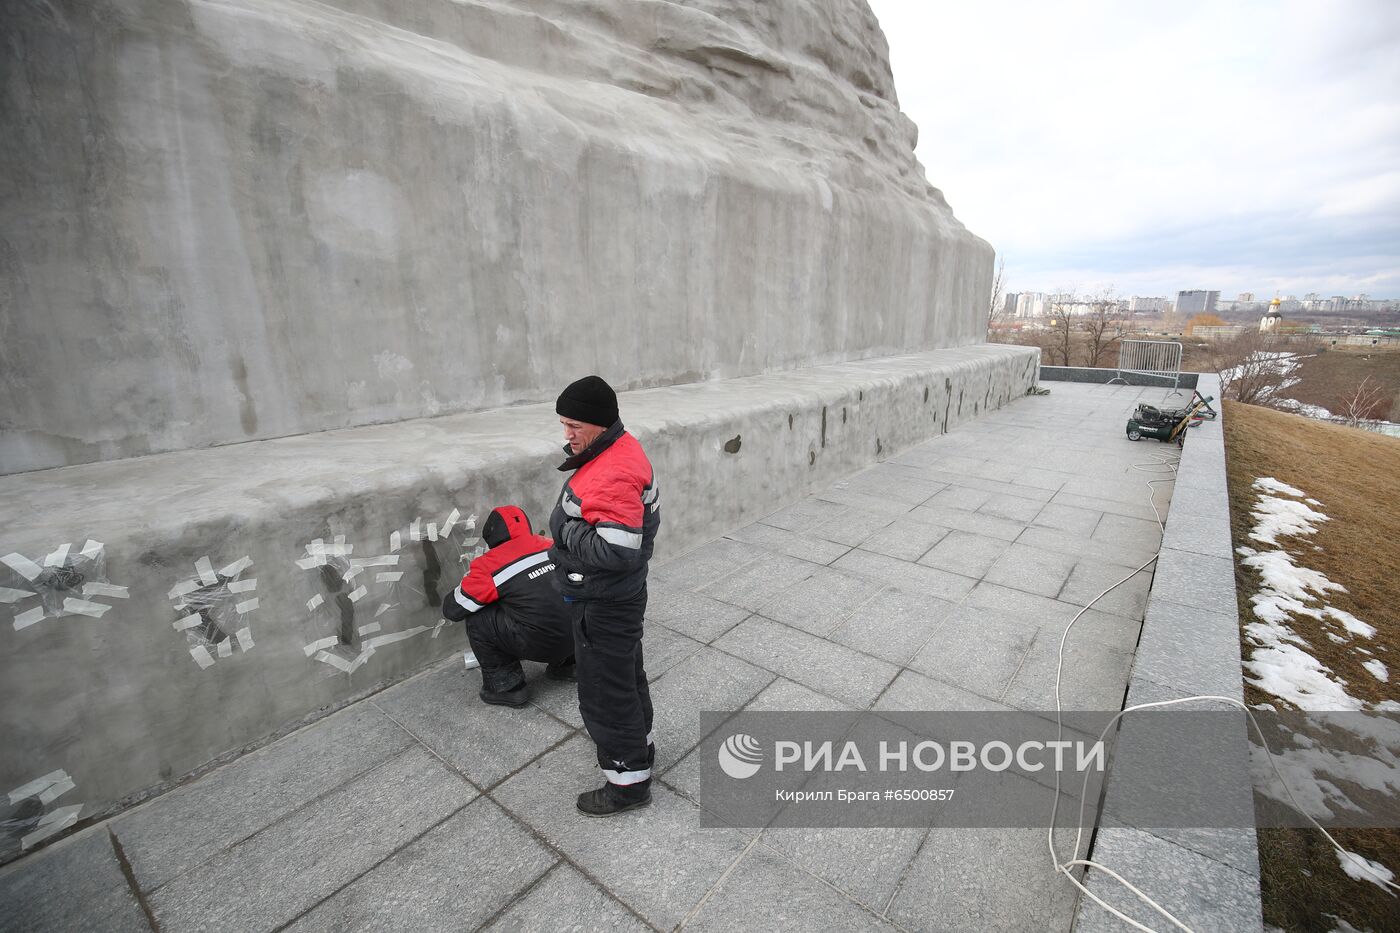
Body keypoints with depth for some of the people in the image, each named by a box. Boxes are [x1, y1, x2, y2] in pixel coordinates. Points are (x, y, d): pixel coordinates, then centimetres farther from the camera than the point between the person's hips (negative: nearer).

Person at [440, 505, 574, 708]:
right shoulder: (549, 545, 5)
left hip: (540, 645, -6)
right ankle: (566, 664, 30)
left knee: (476, 620, 7)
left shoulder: (490, 564, -9)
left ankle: (505, 686, 15)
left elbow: (452, 610, 3)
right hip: (575, 636, 6)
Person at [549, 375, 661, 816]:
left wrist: (565, 531, -21)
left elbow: (616, 550, -34)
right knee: (627, 675, 26)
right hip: (622, 595, 10)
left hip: (603, 607, -10)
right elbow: (645, 517, 12)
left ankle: (629, 781, 29)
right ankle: (638, 744, 48)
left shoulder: (611, 478, -30)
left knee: (606, 692, 8)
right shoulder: (624, 450, 2)